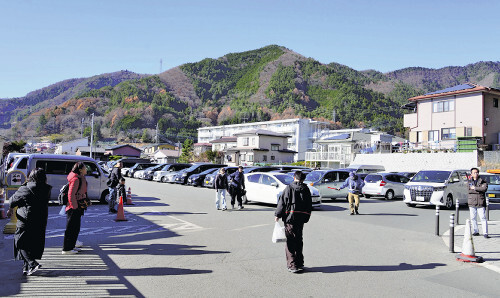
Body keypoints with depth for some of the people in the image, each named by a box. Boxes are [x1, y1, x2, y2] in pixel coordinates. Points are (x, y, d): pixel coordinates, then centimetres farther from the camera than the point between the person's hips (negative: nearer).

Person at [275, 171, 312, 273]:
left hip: (290, 218, -4)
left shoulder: (289, 188, -6)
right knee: (299, 240, 17)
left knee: (290, 242, 0)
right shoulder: (306, 190, 5)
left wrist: (277, 215, 0)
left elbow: (282, 202, -7)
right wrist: (306, 218, 16)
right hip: (301, 218, 4)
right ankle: (300, 263, 24)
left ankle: (292, 265, -3)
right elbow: (309, 206, 9)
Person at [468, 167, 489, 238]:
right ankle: (476, 231, 20)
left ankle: (485, 233, -3)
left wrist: (474, 188, -13)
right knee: (473, 218, 7)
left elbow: (484, 188, -15)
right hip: (472, 203, 3)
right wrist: (479, 190, -6)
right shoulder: (469, 182, 10)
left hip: (480, 203, -2)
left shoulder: (482, 181, 3)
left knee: (483, 218, -6)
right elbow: (468, 190, -1)